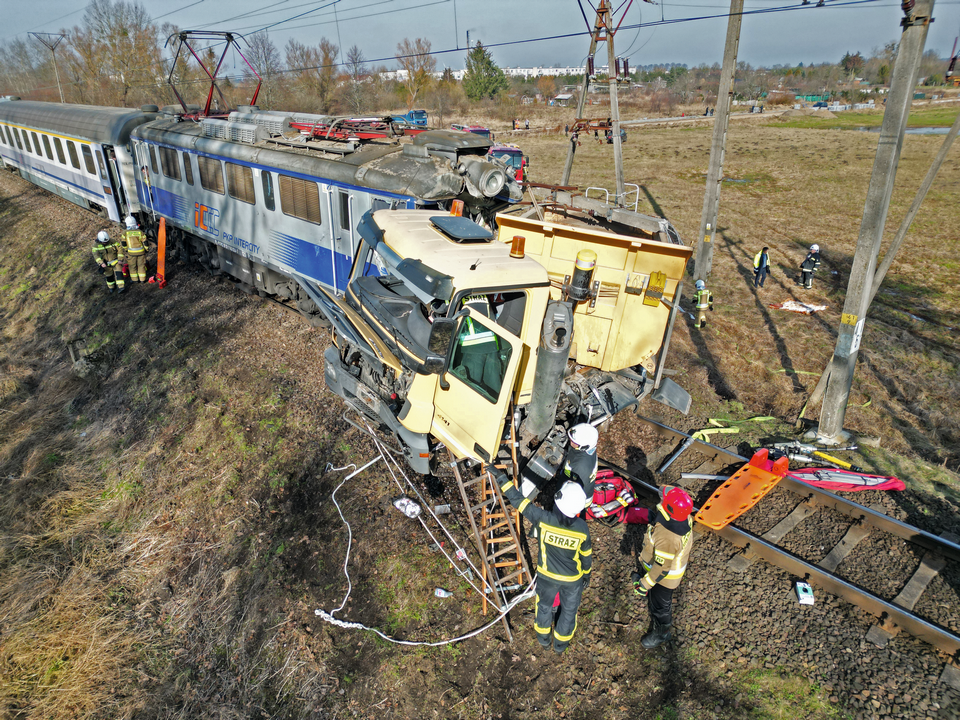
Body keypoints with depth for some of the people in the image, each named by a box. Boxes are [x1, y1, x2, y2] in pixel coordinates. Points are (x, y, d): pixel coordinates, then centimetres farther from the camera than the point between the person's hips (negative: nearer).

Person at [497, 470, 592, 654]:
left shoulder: (543, 519, -32)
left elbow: (518, 500, -25)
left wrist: (501, 479, -17)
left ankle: (544, 639, 53)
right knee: (569, 610, 26)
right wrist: (587, 573, 12)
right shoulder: (582, 528, -26)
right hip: (573, 579, 0)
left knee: (544, 605, 28)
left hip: (546, 575, 0)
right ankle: (560, 645, 49)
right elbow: (586, 555, -8)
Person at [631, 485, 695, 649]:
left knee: (659, 605, 20)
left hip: (664, 577, -8)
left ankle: (661, 633, 48)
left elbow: (661, 568, -32)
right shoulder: (686, 518, -19)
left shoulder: (667, 538, -45)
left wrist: (644, 584, -19)